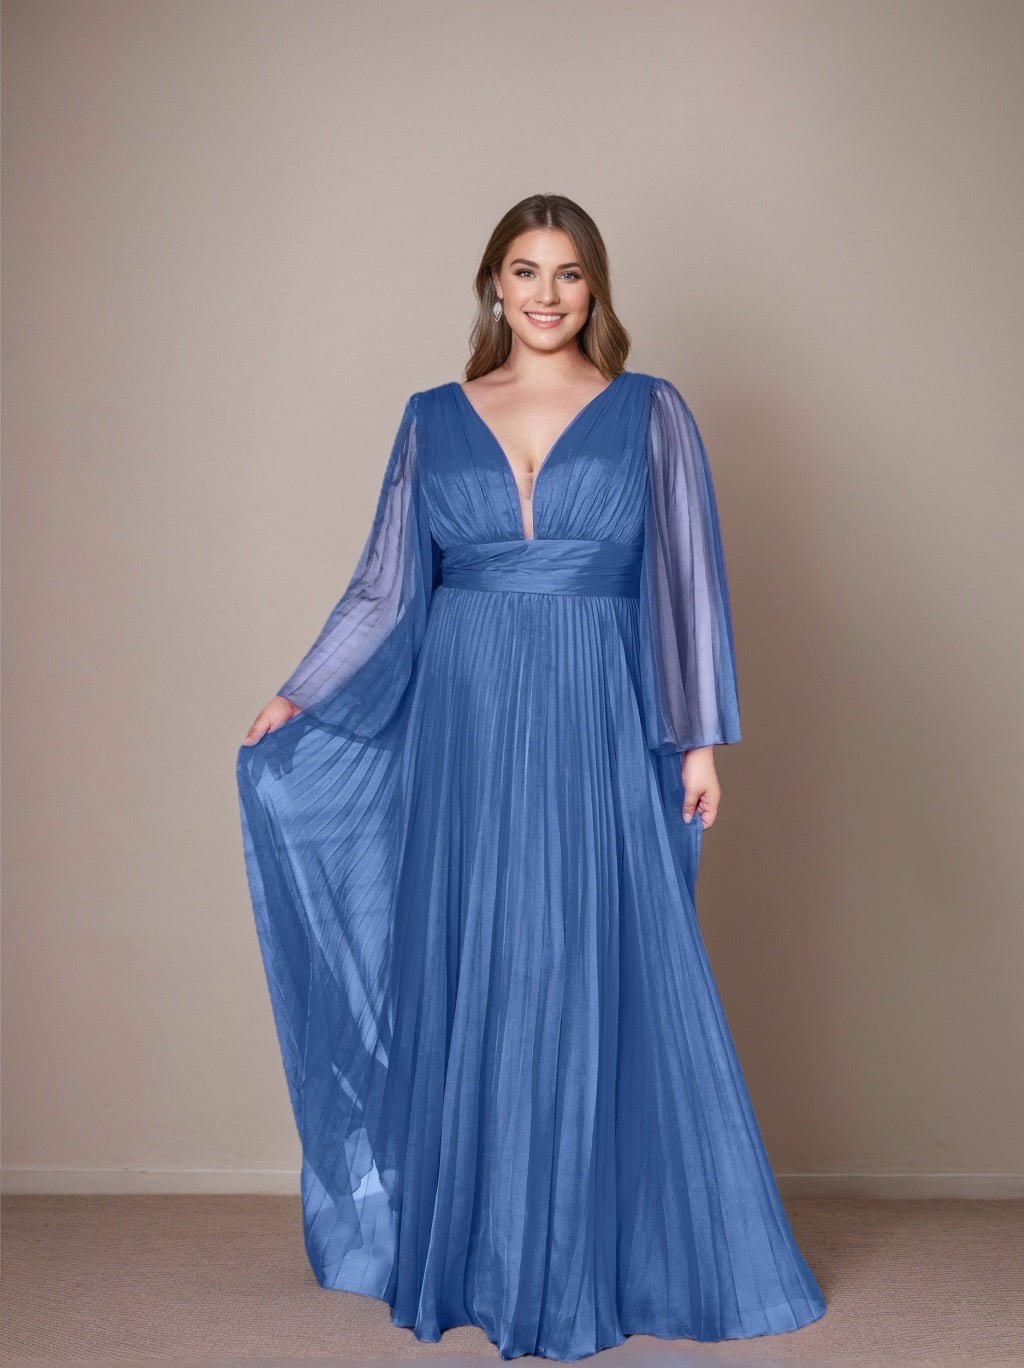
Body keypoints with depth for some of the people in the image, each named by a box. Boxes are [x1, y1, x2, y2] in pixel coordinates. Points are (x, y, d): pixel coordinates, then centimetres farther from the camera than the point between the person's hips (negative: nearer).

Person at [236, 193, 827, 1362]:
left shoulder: (650, 412, 5)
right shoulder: (433, 419, 9)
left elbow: (690, 580, 1)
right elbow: (387, 587, 9)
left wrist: (700, 738, -5)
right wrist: (299, 695, 0)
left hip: (596, 738, -1)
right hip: (463, 734, 2)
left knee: (599, 987, 1)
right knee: (467, 985, 6)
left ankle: (589, 1263, 17)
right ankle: (469, 1252, 23)